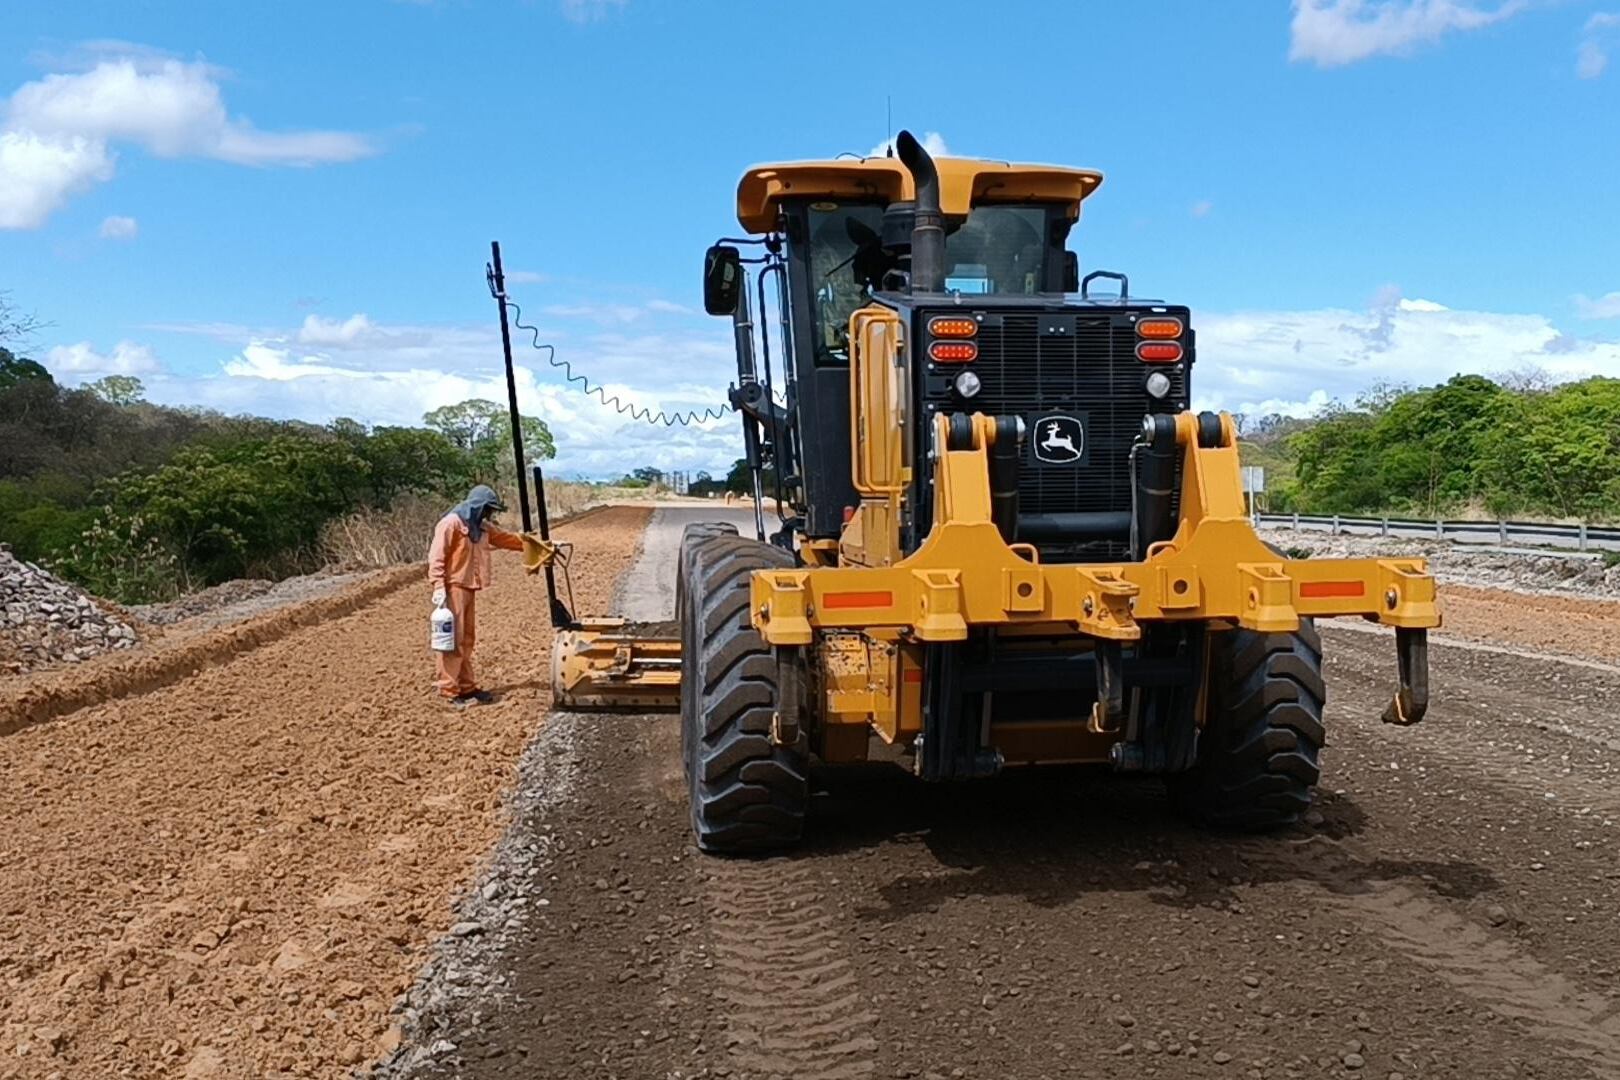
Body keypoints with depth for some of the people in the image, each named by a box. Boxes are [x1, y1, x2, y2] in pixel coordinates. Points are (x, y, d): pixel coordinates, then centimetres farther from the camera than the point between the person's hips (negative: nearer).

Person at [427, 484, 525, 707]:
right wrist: (438, 586, -24)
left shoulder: (482, 527, 15)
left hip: (469, 588, 9)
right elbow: (436, 557, -16)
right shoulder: (451, 523, -12)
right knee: (452, 638, -7)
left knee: (467, 639, 12)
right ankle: (448, 690, -4)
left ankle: (467, 686, 18)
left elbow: (507, 538, 23)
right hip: (453, 588, -9)